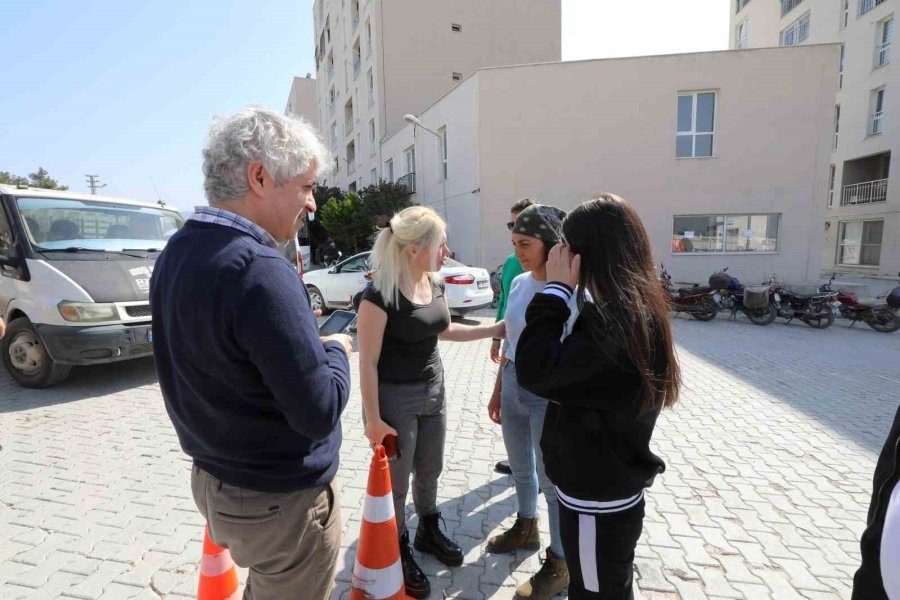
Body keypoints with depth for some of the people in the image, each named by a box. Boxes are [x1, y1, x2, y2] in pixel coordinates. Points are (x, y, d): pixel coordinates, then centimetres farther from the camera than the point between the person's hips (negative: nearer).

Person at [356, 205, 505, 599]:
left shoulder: (434, 282, -1)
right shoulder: (380, 293, -23)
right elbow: (368, 362, -19)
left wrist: (495, 329, 8)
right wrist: (373, 419, -17)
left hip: (433, 390, 7)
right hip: (394, 397, -7)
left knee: (430, 470, 23)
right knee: (396, 482, 13)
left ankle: (429, 532, 48)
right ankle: (399, 553, 37)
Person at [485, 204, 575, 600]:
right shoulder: (518, 283, 2)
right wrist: (498, 390, 14)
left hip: (550, 393, -6)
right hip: (513, 387, 7)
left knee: (552, 479, 10)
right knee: (520, 469, 24)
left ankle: (559, 563, 32)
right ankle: (526, 528, 50)